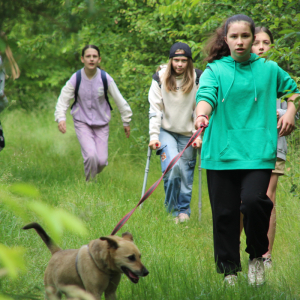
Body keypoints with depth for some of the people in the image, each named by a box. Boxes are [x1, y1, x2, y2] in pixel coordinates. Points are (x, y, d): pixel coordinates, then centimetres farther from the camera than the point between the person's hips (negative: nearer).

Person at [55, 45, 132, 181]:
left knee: (102, 161, -4)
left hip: (101, 124, 1)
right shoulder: (75, 79, -12)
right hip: (82, 123, -1)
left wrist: (126, 122, 9)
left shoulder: (106, 79, -11)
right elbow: (63, 99, -9)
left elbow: (120, 101, 1)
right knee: (91, 155, -20)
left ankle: (94, 174, 32)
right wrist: (61, 118, -26)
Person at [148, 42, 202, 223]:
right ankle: (171, 208, -6)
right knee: (172, 165, -21)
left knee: (186, 174, 1)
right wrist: (154, 135, -10)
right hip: (166, 131, -1)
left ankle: (184, 210, 18)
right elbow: (155, 109, -4)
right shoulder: (160, 78, -4)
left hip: (187, 134, 1)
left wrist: (198, 135, -7)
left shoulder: (197, 79, -4)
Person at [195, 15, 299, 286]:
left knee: (253, 200, -21)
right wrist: (202, 114, -36)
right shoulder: (215, 70, 4)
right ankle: (229, 271, 18)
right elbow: (206, 94, -15)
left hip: (257, 152, 0)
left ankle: (257, 256, 4)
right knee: (224, 213, 2)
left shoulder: (269, 70, 10)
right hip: (221, 152, 0)